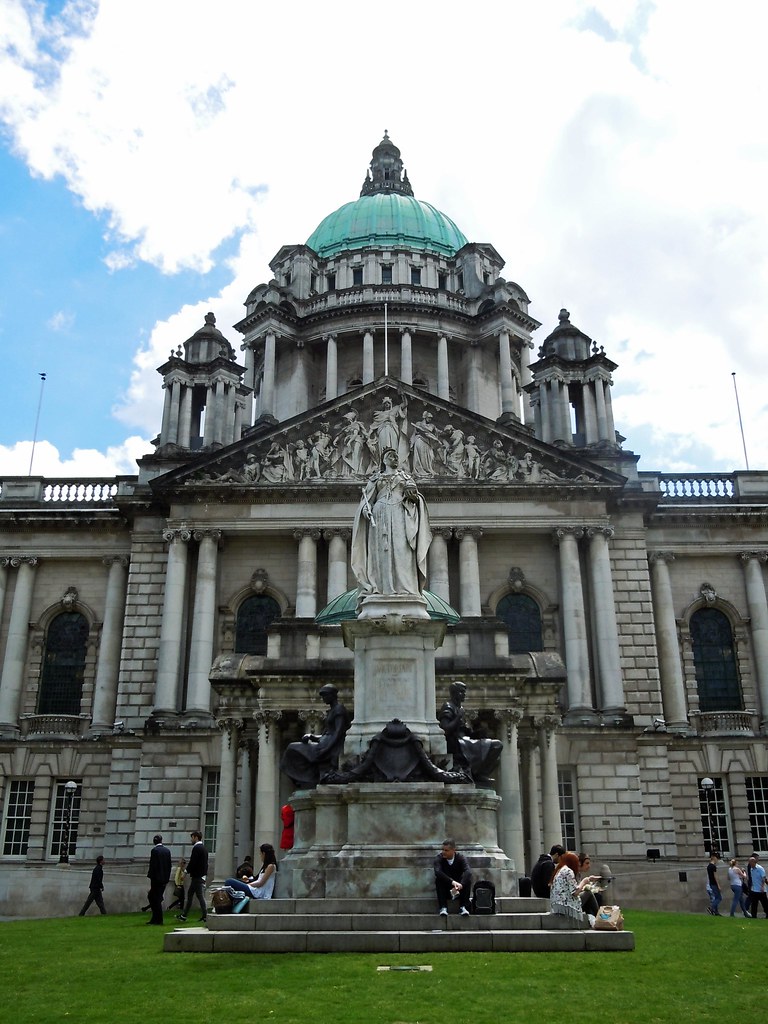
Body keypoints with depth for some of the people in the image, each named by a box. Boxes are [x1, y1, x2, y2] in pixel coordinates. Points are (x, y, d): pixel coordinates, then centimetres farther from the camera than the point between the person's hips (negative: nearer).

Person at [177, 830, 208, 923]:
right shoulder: (204, 848, 14)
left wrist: (186, 871, -6)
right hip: (202, 875, 10)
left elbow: (192, 862, -20)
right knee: (190, 895, 15)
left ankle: (205, 915, -3)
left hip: (197, 876, -10)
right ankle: (184, 915, 22)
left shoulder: (196, 848, -15)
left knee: (200, 896, -5)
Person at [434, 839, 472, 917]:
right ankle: (443, 907, -27)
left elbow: (468, 872, -28)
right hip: (445, 891, 0)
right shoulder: (439, 858, -12)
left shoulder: (461, 858, -10)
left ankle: (463, 907, -22)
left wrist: (460, 886, -45)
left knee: (468, 878, -26)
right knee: (438, 879, -29)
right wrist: (452, 882, -47)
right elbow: (437, 872, -32)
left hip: (458, 890, 0)